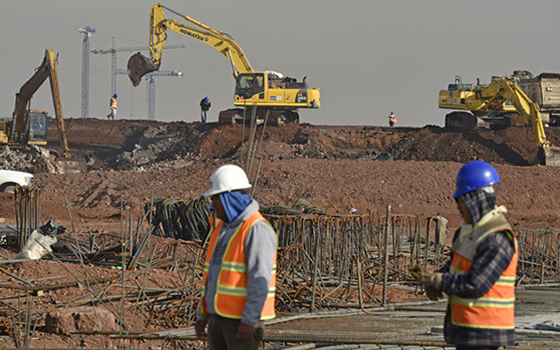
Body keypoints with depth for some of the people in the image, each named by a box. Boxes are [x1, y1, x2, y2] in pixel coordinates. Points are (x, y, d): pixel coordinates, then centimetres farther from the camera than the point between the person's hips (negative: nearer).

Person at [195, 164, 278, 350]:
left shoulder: (257, 230, -15)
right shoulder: (222, 228, 14)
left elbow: (260, 280, -21)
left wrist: (249, 321, -25)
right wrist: (203, 315, 15)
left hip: (243, 319, -9)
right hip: (219, 317, 9)